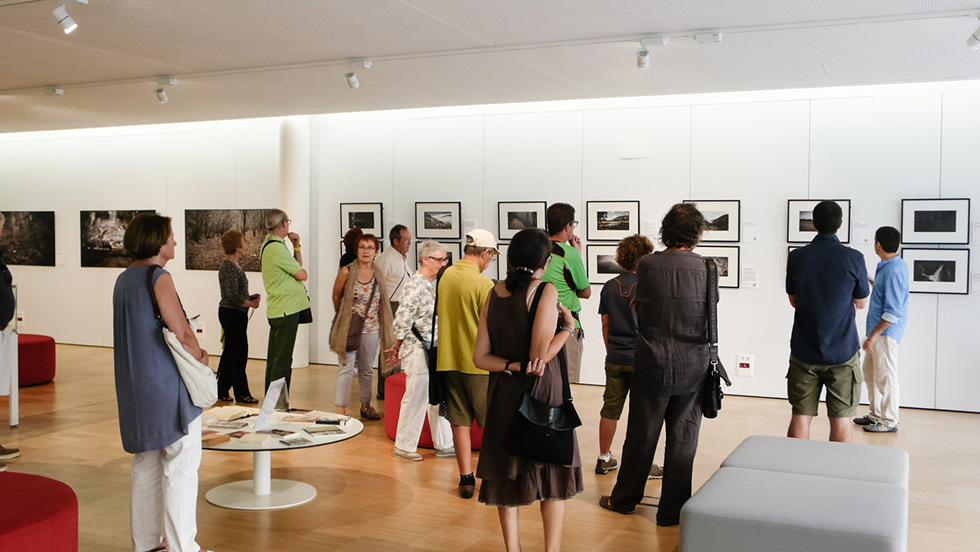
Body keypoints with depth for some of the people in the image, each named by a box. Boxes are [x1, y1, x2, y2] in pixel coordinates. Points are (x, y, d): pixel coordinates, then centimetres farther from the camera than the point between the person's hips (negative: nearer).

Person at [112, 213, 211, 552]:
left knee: (146, 463, 17)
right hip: (167, 383, -9)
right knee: (180, 464, 0)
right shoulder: (158, 277, -15)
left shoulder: (124, 279, 11)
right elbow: (182, 334, -19)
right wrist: (200, 356, -1)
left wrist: (185, 339, 10)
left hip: (135, 385, 9)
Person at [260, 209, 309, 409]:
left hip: (276, 309, 10)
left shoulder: (269, 245, 16)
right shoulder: (277, 248, -17)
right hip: (287, 309, -10)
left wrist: (297, 247, 8)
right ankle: (279, 404, -3)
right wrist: (300, 270, 7)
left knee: (274, 357, 14)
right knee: (283, 359, -6)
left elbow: (297, 267, 18)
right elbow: (302, 274, -14)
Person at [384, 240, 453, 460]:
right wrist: (397, 349, -10)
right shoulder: (416, 286, -19)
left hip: (432, 352, 9)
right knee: (415, 400, 1)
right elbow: (402, 319, -20)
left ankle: (444, 445, 24)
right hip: (418, 351, -9)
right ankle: (403, 447, 15)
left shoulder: (431, 285, 12)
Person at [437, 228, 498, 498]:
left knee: (459, 421, 9)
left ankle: (466, 478, 12)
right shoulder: (483, 283, -16)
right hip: (478, 362, -5)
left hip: (449, 359, 5)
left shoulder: (446, 276, 3)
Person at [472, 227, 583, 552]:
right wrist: (569, 326, -8)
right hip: (541, 392, -5)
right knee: (553, 472, 11)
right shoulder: (546, 291, -14)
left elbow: (480, 357, 0)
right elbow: (541, 354, -20)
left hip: (503, 394, 5)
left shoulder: (494, 294, 3)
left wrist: (514, 366, -9)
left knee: (506, 472, 15)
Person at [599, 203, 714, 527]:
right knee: (682, 439, 9)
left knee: (641, 436, 13)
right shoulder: (707, 268, -7)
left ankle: (624, 499, 27)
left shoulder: (647, 264, -8)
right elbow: (709, 310, 6)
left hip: (652, 364, 0)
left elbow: (639, 309, 3)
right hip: (693, 368, 0)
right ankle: (672, 511, 17)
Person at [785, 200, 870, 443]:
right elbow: (861, 303, 6)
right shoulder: (853, 259, -8)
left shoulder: (797, 257, -2)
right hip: (842, 352, -1)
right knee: (840, 419, 5)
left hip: (804, 351, 2)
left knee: (800, 416, 6)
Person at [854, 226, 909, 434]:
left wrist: (873, 335, -23)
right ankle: (876, 415, 29)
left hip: (886, 331, -10)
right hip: (878, 329, 10)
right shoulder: (893, 265, 9)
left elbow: (893, 312, -24)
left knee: (885, 377, -1)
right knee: (870, 373, 18)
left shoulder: (893, 270, -22)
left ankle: (889, 422, 9)